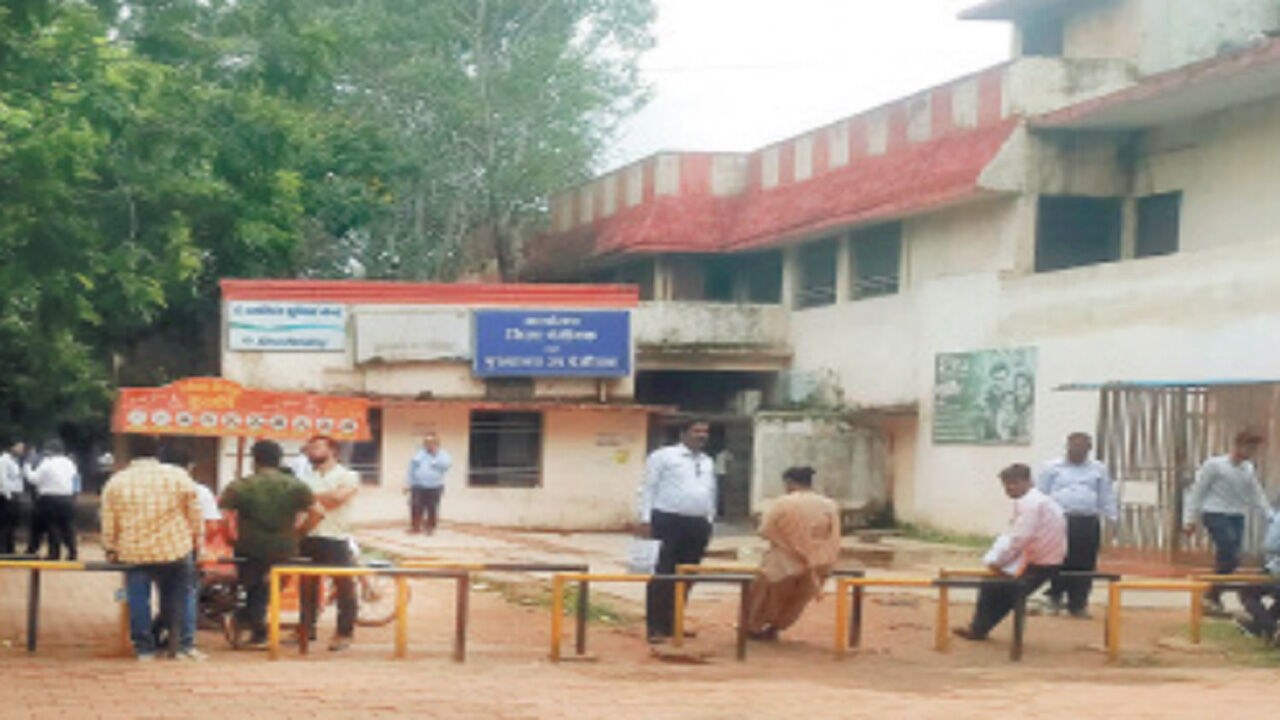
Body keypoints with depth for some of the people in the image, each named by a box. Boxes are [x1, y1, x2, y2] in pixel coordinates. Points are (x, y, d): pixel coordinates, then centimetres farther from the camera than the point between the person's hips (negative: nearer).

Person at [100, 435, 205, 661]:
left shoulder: (115, 483, -1)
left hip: (133, 553, 0)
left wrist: (110, 549, 16)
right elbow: (195, 516, 2)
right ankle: (185, 644, 10)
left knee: (138, 600, 9)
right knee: (179, 598, 10)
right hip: (175, 551, 0)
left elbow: (108, 524, 4)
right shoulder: (178, 477, -3)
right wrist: (196, 542, 13)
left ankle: (144, 647, 10)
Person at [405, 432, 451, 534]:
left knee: (432, 509, 0)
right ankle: (415, 526, 7)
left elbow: (447, 464, -16)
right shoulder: (419, 454, 10)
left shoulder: (442, 454, 5)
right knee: (416, 507, -3)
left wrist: (436, 454, -15)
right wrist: (408, 484, 9)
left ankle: (430, 528, 12)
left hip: (434, 487, -1)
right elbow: (412, 469, 12)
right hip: (418, 486, 2)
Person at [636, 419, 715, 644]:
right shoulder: (663, 456, 0)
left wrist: (709, 521, 14)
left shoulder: (707, 463, 19)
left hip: (698, 525, 6)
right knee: (662, 575, -7)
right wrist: (645, 519, -11)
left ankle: (672, 624, 16)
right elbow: (649, 488, -4)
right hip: (668, 521, -6)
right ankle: (655, 628, -5)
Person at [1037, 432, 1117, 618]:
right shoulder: (1053, 469, 11)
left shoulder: (1098, 470, 16)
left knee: (1084, 566, 0)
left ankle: (1078, 605, 8)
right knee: (1059, 563, -8)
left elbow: (1107, 498, 15)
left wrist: (1113, 519, 7)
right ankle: (1054, 599, 9)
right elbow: (1040, 495, 10)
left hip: (1088, 523, 2)